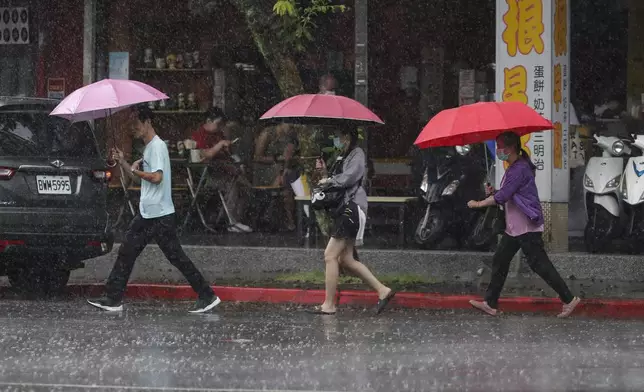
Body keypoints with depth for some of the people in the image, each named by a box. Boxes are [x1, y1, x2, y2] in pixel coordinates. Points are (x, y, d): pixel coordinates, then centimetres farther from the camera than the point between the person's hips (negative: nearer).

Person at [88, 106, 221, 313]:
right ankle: (113, 299, 11)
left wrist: (137, 170, -10)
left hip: (160, 215, -10)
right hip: (146, 214, 10)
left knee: (176, 257, -7)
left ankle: (207, 296, -3)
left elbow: (157, 177, -25)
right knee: (126, 252, 8)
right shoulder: (148, 147, 18)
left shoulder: (157, 146, -14)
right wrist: (123, 163, 12)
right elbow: (139, 178, 24)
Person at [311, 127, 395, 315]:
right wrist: (325, 172, 6)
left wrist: (328, 180, -5)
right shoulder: (343, 157, 22)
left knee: (331, 255, -11)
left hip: (351, 208, -10)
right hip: (344, 209, 10)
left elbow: (348, 178, -19)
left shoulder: (357, 154, -6)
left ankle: (329, 304, -9)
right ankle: (382, 290, 8)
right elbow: (337, 181, 21)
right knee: (346, 259, 6)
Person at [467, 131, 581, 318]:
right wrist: (493, 193, 3)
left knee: (539, 264, -8)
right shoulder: (513, 168, 14)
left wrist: (478, 204, -10)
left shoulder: (519, 169, -18)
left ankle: (569, 300, -4)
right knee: (499, 261, 10)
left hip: (527, 226, -11)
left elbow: (502, 197, -22)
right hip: (514, 227, 11)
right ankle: (490, 304, 15)